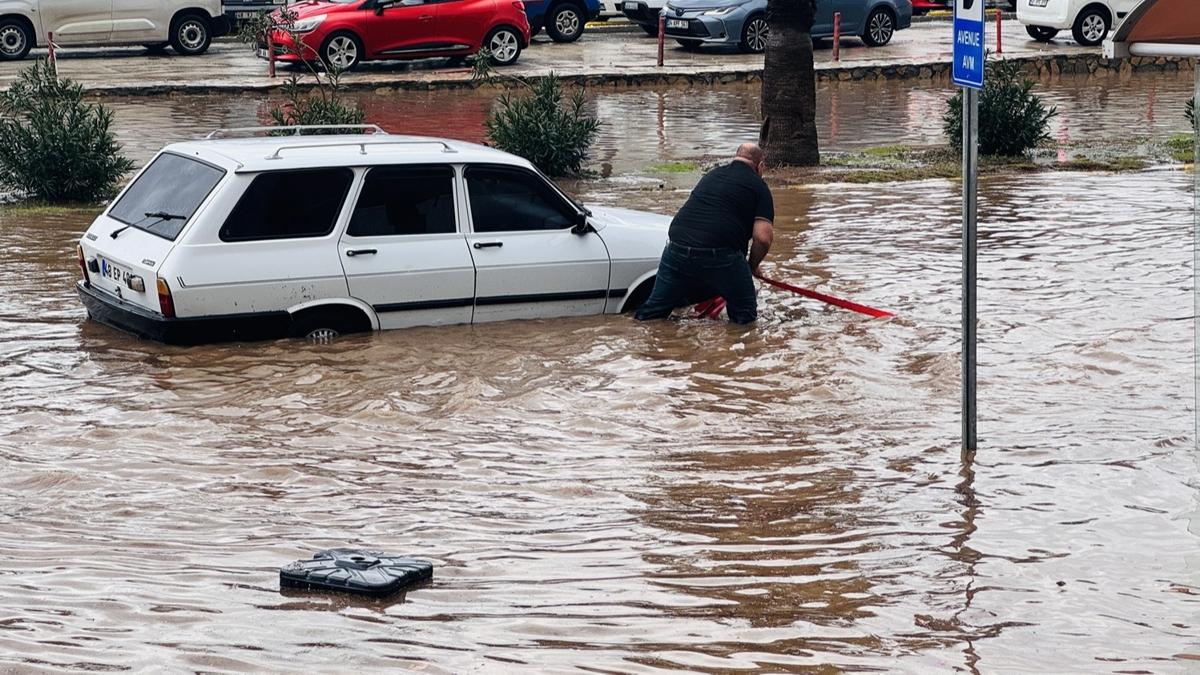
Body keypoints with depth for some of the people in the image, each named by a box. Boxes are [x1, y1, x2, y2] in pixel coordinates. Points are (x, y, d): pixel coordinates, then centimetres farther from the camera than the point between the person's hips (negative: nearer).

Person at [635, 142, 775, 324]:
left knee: (654, 310, 12)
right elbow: (762, 237, -5)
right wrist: (753, 266, 14)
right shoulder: (758, 186, 7)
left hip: (677, 246, 5)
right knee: (744, 315, 8)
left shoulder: (711, 175, 25)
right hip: (720, 254, -5)